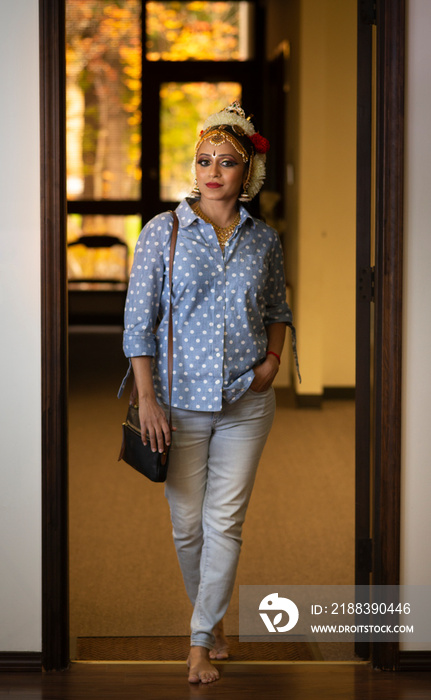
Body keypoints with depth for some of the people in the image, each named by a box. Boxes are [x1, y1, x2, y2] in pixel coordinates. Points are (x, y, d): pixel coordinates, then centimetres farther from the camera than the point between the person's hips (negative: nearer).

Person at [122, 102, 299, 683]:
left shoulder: (264, 239, 3)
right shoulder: (163, 232, -5)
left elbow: (278, 309, 19)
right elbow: (139, 320, -5)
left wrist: (273, 358, 0)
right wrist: (147, 399, -10)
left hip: (246, 401, 1)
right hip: (180, 399, -1)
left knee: (225, 521, -1)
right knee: (187, 522, 7)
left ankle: (202, 640, 9)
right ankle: (210, 613, 32)